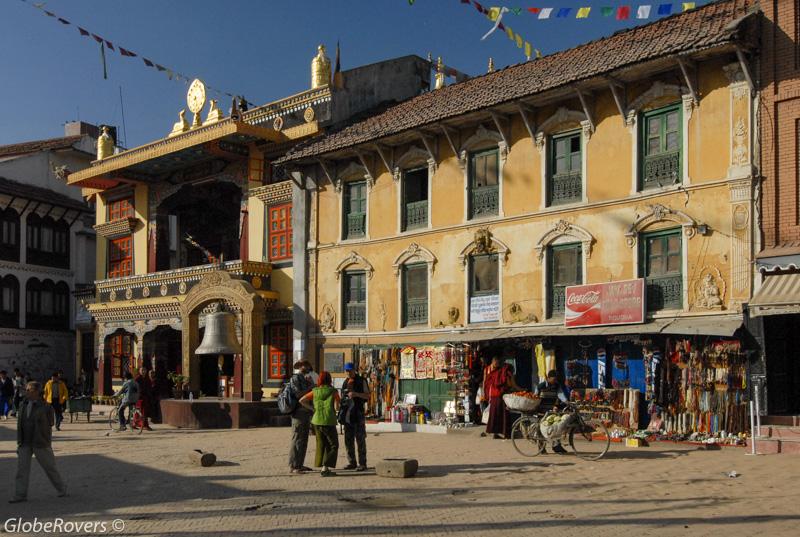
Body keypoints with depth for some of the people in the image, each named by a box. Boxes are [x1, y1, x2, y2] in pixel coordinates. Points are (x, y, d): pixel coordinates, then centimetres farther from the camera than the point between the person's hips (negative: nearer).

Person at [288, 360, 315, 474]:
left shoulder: (304, 378, 17)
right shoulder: (295, 378, -10)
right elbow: (298, 395, -20)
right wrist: (310, 387, -13)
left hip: (306, 412, 9)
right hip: (299, 413, -9)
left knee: (304, 440, 12)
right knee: (297, 440, -8)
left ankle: (299, 465, 19)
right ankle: (293, 467, -6)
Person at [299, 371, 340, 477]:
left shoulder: (315, 391, 5)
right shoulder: (333, 391, -6)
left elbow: (302, 400, 1)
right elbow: (337, 408, -7)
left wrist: (313, 409, 7)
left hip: (317, 421, 5)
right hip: (329, 422, -4)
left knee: (321, 445, 16)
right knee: (333, 445, 5)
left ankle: (324, 468, 18)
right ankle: (325, 468, -6)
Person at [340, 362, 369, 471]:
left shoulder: (361, 381, 0)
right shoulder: (345, 382, 16)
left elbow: (367, 396, -4)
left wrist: (356, 394, -19)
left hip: (358, 414, -6)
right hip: (347, 415, 6)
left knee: (360, 439, -6)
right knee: (348, 440, 6)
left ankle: (362, 463, -4)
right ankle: (352, 463, 14)